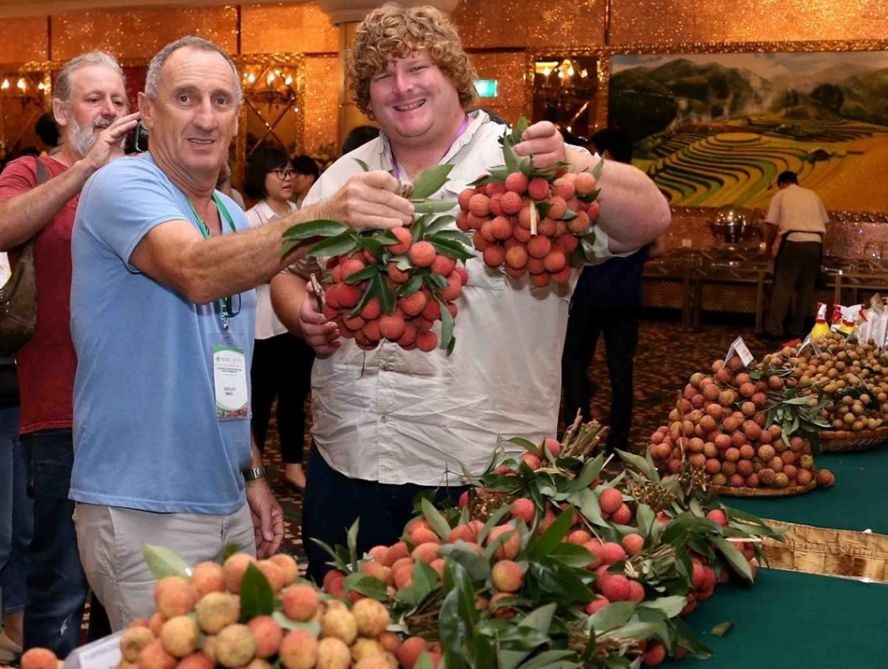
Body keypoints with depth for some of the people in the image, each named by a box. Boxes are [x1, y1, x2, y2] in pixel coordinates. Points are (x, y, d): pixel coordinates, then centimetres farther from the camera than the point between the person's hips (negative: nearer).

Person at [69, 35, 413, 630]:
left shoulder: (233, 216, 12)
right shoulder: (122, 188, -12)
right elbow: (197, 273, -33)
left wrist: (252, 472, 14)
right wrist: (324, 218, -46)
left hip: (229, 505, 8)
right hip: (144, 512, -7)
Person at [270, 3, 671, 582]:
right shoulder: (342, 178, 10)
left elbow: (649, 219, -17)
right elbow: (289, 272, 19)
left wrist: (572, 166, -35)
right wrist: (303, 316, -4)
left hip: (484, 475, -4)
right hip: (346, 463, 5)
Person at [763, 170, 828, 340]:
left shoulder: (780, 196, 10)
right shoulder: (812, 195, 20)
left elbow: (771, 225, 4)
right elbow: (825, 222, 19)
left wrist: (768, 246, 17)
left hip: (793, 242, -3)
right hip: (815, 243, 4)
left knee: (783, 286, 1)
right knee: (807, 288, 11)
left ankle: (775, 329, -2)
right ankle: (797, 329, 14)